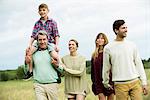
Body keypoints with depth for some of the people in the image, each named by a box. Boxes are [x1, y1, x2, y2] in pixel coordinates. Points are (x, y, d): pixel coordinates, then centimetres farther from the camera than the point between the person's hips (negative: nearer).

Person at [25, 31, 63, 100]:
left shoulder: (53, 52, 6)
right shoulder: (33, 54, 8)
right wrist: (27, 63, -6)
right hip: (39, 85, 0)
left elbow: (62, 70, 8)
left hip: (52, 85, 0)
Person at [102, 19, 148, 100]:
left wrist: (144, 82, 6)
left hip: (135, 82, 2)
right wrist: (106, 83, 14)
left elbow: (139, 64, 10)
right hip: (120, 84, -2)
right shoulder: (108, 48, 0)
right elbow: (106, 68, 8)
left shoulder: (131, 45, 8)